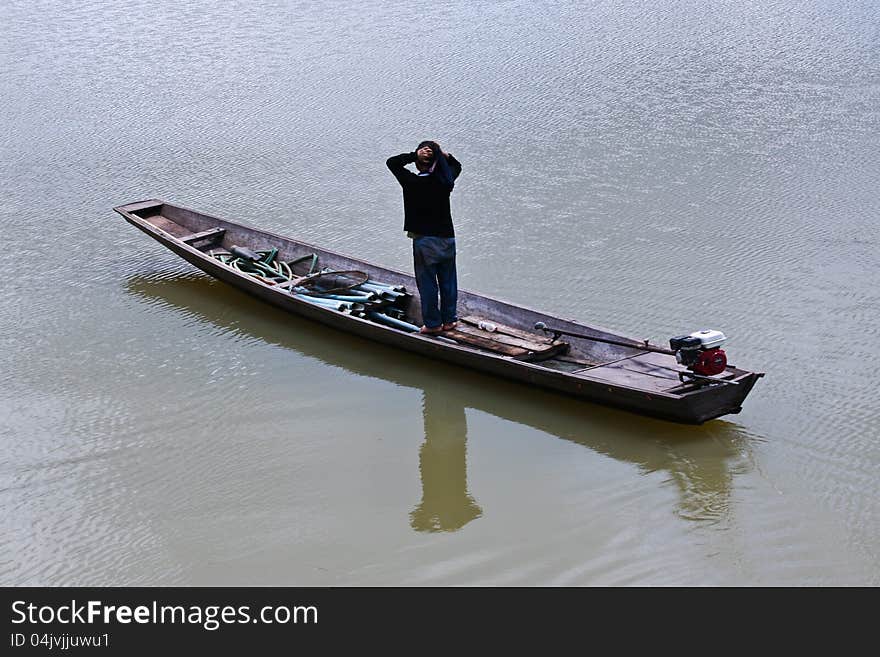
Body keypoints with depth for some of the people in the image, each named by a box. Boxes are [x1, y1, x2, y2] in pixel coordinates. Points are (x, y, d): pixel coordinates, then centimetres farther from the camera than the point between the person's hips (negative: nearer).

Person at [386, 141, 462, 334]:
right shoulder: (445, 180, -5)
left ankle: (433, 323, 12)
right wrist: (443, 155, 0)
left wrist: (414, 155, -13)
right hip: (447, 237, 4)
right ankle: (449, 319, 23)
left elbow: (391, 162, -3)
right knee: (448, 281, 14)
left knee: (427, 282, 6)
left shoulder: (413, 182, -15)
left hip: (424, 240, -4)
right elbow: (457, 165, 18)